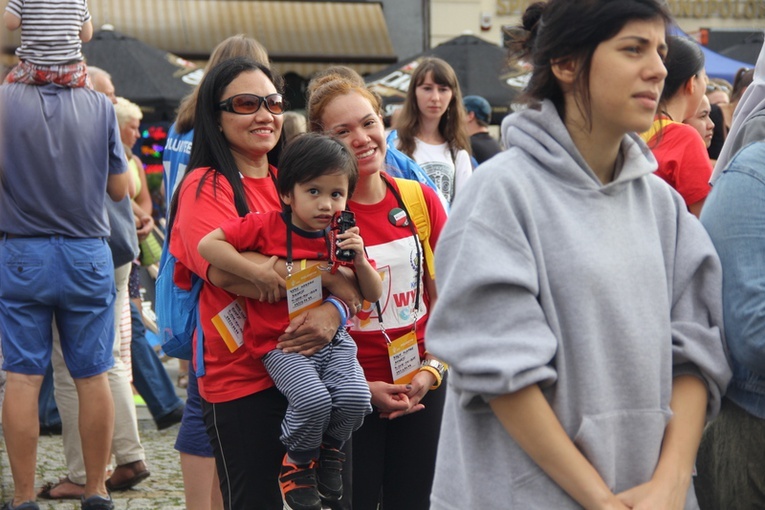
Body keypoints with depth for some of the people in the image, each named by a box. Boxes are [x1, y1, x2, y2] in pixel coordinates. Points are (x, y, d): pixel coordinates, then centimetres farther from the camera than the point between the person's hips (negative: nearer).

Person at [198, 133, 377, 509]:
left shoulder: (342, 237, 5)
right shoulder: (265, 226, -8)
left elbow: (373, 295, 9)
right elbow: (207, 244, -15)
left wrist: (360, 261, -11)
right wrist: (259, 272, -21)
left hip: (331, 338, 4)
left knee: (355, 396, -21)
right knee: (313, 399, -28)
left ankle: (329, 450, 13)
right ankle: (296, 462, 4)